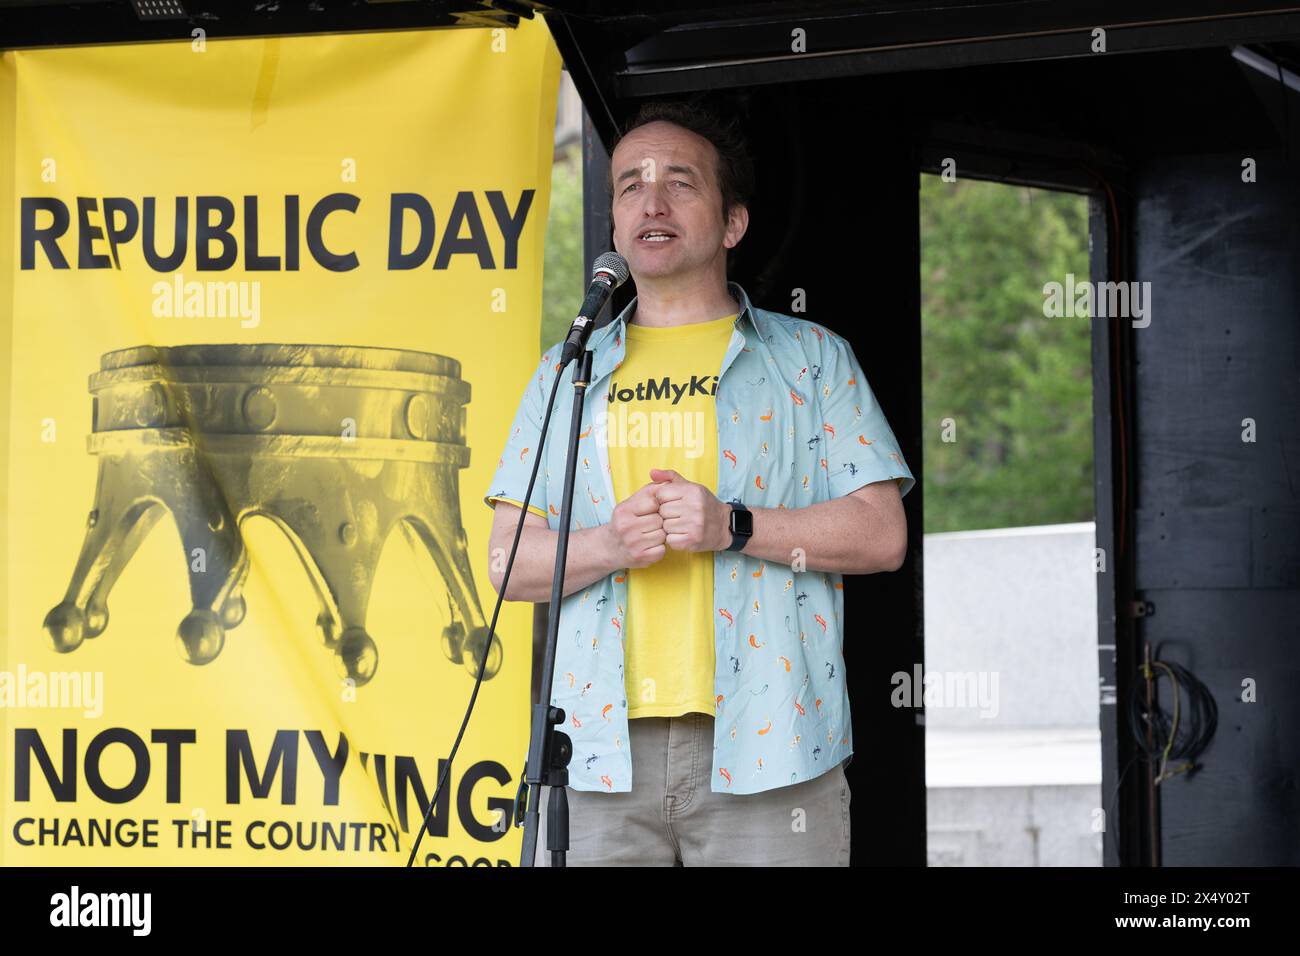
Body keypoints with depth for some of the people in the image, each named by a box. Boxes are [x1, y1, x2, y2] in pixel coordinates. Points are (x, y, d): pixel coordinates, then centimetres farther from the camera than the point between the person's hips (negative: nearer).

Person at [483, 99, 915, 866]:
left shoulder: (810, 358, 11)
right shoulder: (567, 373, 18)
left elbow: (882, 534, 3)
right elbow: (509, 560, 13)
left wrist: (732, 527, -11)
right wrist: (608, 546, -8)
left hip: (763, 746, -2)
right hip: (601, 751, 2)